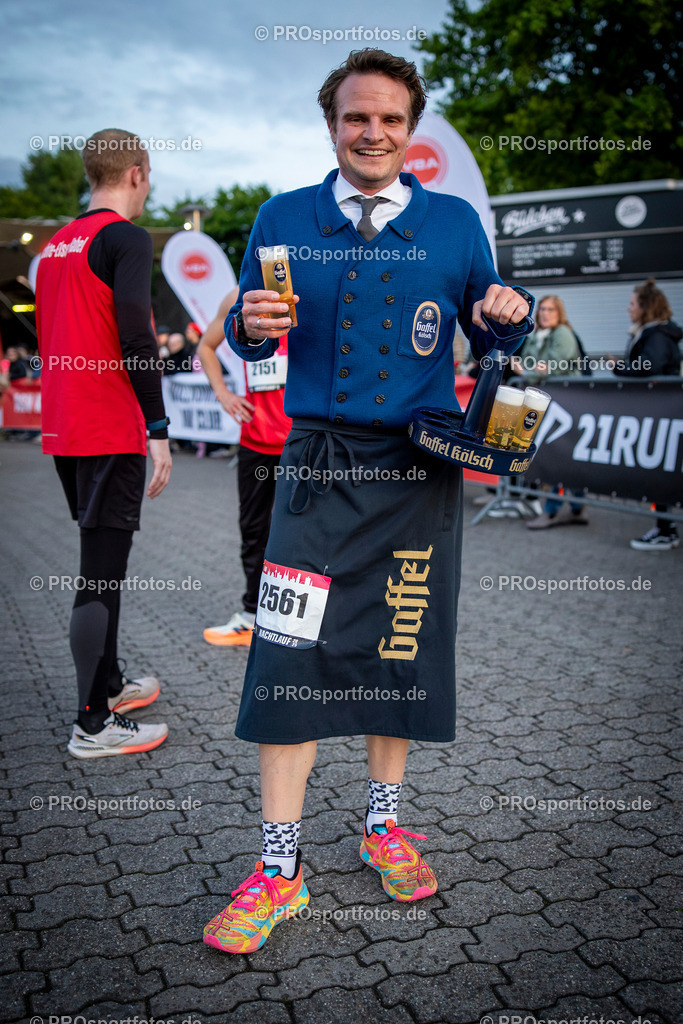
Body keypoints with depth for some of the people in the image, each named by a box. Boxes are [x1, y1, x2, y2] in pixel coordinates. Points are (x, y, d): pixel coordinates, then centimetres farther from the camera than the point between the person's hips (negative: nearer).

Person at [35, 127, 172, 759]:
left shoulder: (57, 244, 17)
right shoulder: (127, 238, -9)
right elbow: (136, 340, -19)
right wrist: (158, 432, -18)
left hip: (65, 432, 9)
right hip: (111, 432, -9)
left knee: (102, 560, 18)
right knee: (103, 573, -5)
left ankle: (108, 683, 31)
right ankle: (94, 725, 3)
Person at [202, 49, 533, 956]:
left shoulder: (455, 223, 7)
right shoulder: (283, 219, 8)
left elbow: (486, 341, 12)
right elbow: (249, 344, 10)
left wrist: (507, 316, -10)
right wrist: (250, 324, -12)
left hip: (421, 470, 1)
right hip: (319, 465, 0)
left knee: (401, 651, 9)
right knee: (289, 658, -6)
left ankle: (384, 825, 31)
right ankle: (278, 871, 8)